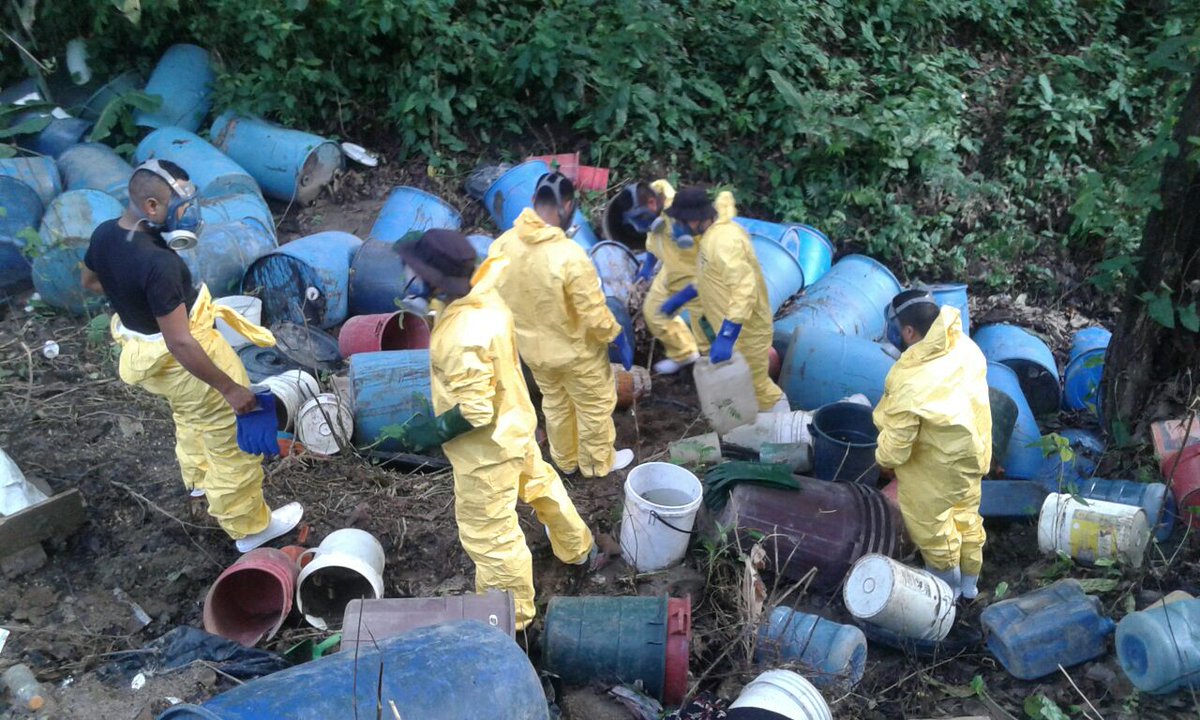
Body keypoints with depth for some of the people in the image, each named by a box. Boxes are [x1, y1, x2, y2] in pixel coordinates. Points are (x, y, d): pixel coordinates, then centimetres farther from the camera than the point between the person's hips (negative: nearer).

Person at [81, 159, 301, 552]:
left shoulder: (103, 234, -10)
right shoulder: (157, 263, -37)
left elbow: (90, 281, 12)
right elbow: (181, 344, -33)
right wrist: (230, 388, -26)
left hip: (141, 345, 9)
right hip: (182, 358, -9)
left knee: (189, 416, 36)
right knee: (231, 438, 10)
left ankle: (199, 476, 62)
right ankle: (250, 526, 26)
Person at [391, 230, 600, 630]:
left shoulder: (462, 339, -37)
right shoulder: (486, 297, -10)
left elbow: (475, 413, -31)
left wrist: (433, 432, -17)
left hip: (487, 447, -9)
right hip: (515, 423, 10)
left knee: (488, 535, 11)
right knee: (540, 484, 32)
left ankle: (510, 615, 32)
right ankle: (578, 548, 59)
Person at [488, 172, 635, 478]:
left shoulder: (501, 246, -14)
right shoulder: (569, 255, -32)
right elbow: (595, 314, -25)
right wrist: (619, 338, -7)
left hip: (531, 348, 6)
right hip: (576, 351, -5)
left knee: (555, 404, 28)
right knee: (595, 407, 20)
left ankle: (566, 460, 47)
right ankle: (598, 463, 40)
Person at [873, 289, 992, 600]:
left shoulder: (910, 383, -37)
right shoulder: (965, 346, -16)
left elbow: (896, 440, -26)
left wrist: (885, 460, -3)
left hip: (936, 469, -7)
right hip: (972, 450, 7)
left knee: (931, 523, 20)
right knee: (966, 518, 27)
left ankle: (947, 584, 44)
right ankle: (969, 581, 49)